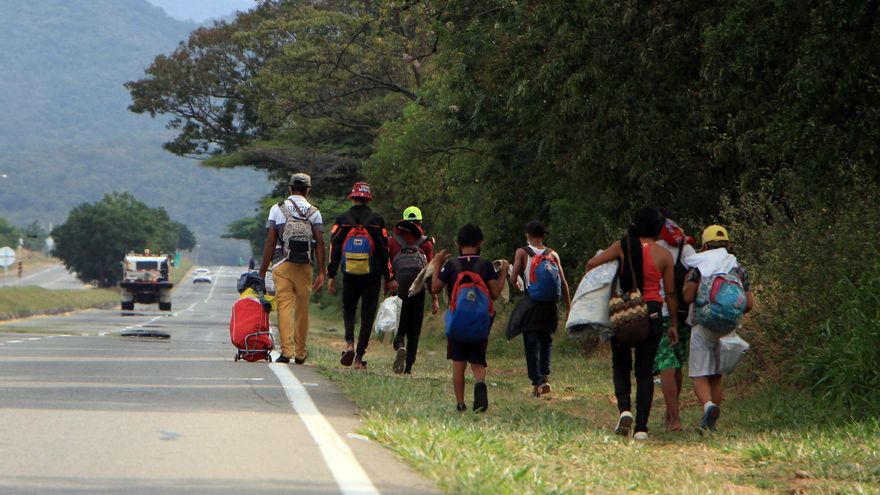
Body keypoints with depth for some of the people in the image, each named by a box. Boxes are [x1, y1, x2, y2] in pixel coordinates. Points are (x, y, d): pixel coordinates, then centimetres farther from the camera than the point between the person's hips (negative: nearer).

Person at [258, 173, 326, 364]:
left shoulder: (277, 209, 2)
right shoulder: (314, 212, 4)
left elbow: (270, 242, -1)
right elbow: (320, 243, -2)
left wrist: (262, 271, 3)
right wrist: (321, 272, 0)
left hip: (281, 264, -1)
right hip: (304, 267, 1)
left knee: (284, 306, -3)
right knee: (302, 309, 9)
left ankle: (286, 350, -15)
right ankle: (300, 353, 16)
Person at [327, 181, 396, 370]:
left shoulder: (342, 220, 0)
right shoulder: (376, 220, -2)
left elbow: (334, 250, -2)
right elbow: (384, 251, -1)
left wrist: (331, 276, 2)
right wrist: (389, 278, 4)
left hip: (350, 276, 1)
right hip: (372, 277, -1)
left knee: (348, 308, 20)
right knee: (367, 315, 6)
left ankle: (349, 343, -5)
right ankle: (359, 357, 3)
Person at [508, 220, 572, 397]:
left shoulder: (522, 253, -1)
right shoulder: (553, 254, 6)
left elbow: (513, 278, -9)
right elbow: (563, 283, 3)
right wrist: (569, 308, 7)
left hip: (530, 303, -3)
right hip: (550, 306, 3)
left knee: (531, 344, 1)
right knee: (546, 340, 19)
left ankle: (537, 381, -9)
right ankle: (545, 375, 5)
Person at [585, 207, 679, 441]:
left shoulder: (623, 246, -3)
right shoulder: (664, 255, -2)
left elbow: (591, 264, -7)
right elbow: (671, 293, 2)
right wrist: (673, 325, 11)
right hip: (652, 313, 0)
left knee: (621, 364, 17)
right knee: (645, 370, 6)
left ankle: (624, 409, -7)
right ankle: (641, 427, 0)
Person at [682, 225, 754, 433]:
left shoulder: (699, 266, -3)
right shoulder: (739, 268, 9)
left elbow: (688, 297, -12)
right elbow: (749, 303, 4)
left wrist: (687, 283, 9)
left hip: (703, 325, -4)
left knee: (699, 375, -2)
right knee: (716, 376, 14)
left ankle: (709, 406, -30)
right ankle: (709, 423, 12)